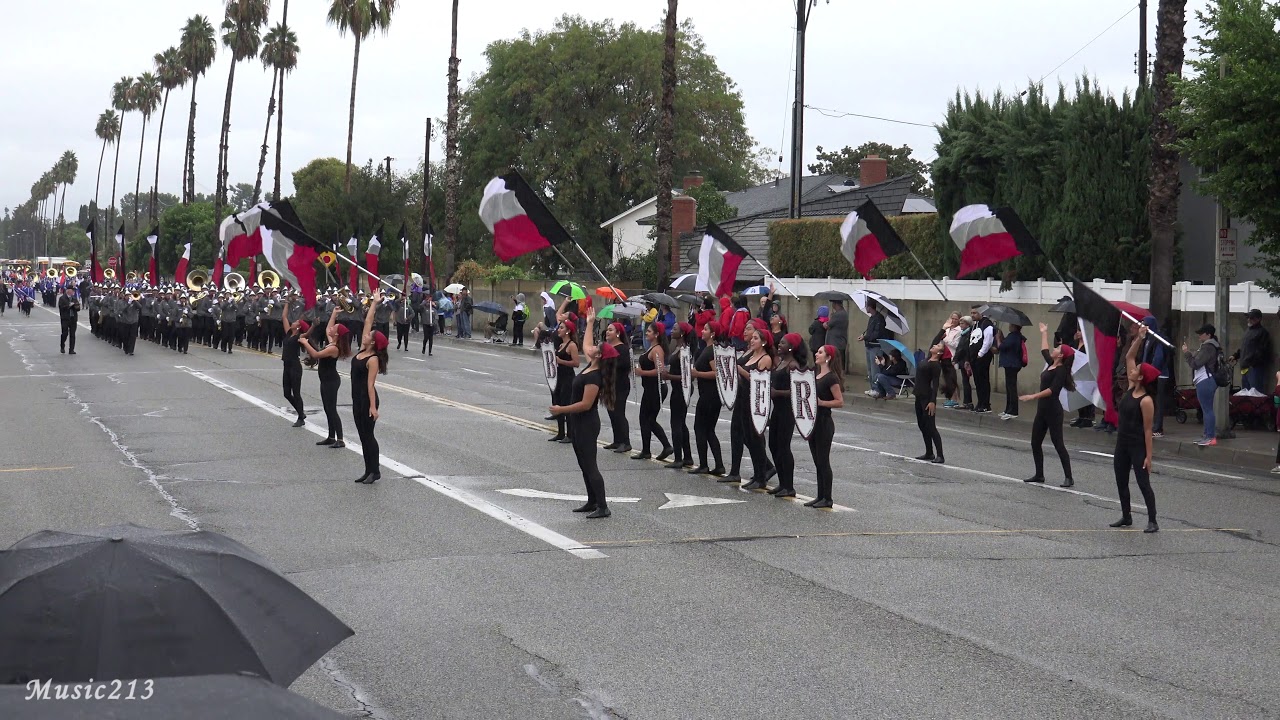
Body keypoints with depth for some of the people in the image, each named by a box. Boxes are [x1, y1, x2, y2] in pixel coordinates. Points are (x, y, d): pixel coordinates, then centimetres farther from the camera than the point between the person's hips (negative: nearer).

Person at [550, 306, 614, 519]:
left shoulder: (594, 377, -23)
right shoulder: (591, 367, 4)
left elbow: (585, 404, -26)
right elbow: (586, 345, 23)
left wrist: (561, 410, -19)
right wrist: (589, 324, 28)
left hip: (587, 424, -10)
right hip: (579, 422, 10)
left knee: (589, 465, -9)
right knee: (584, 464, 16)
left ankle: (603, 507, -8)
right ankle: (592, 502, 23)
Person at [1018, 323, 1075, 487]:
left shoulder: (1061, 370, -15)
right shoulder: (1051, 364, 10)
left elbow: (1052, 389, -24)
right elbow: (1044, 351, 29)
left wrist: (1033, 396, -29)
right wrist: (1044, 333, 36)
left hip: (1053, 411, -9)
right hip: (1042, 410, 9)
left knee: (1058, 444, -7)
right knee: (1035, 443, 10)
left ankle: (1068, 478, -2)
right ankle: (1039, 475, 19)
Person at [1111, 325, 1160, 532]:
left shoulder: (1146, 401, -19)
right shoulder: (1130, 389, 2)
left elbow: (1148, 430, -17)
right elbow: (1129, 357, 5)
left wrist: (1148, 456, -16)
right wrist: (1139, 338, -5)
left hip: (1138, 446, -8)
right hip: (1122, 443, 8)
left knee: (1143, 483, -4)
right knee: (1121, 482, 14)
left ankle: (1152, 522, 2)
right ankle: (1126, 517, 26)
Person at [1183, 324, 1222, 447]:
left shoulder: (1208, 347, -14)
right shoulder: (1207, 345, 19)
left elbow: (1196, 363, -15)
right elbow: (1198, 362, 18)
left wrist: (1186, 353, -6)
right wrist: (1189, 353, 10)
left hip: (1205, 382, -11)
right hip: (1206, 381, 11)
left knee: (1207, 409, -10)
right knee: (1207, 409, 14)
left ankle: (1211, 437, -11)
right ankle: (1208, 435, 19)